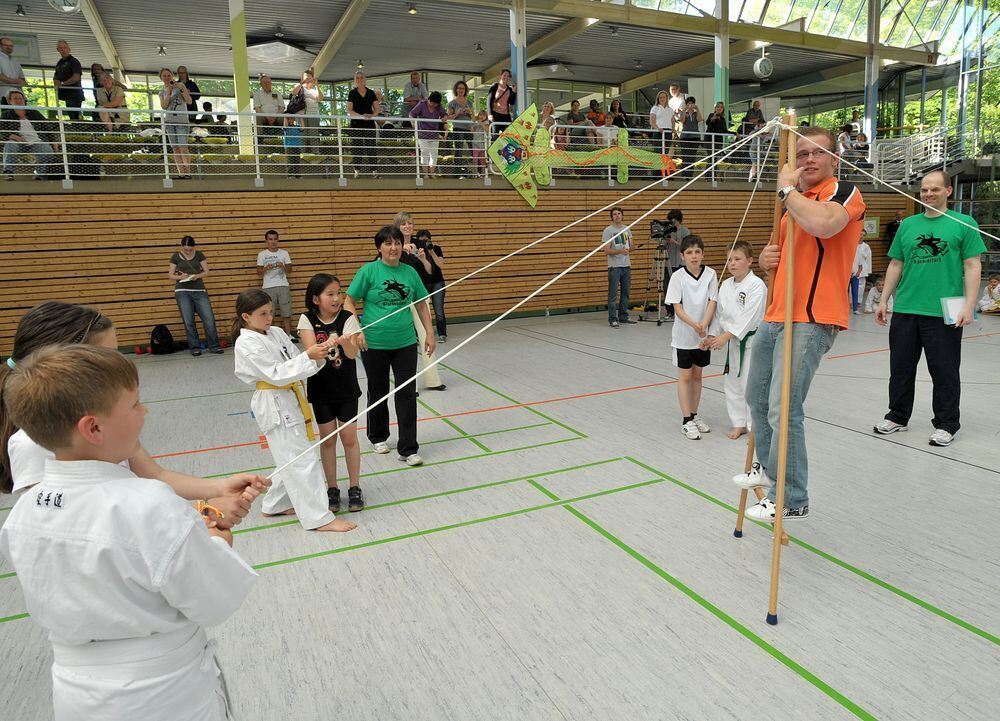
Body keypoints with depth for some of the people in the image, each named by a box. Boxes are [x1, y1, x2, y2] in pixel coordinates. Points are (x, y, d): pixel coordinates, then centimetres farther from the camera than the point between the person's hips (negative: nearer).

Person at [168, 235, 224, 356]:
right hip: (182, 291, -1)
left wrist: (197, 276, -14)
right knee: (188, 321, -1)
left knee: (209, 319, -6)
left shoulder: (199, 255, 5)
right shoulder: (176, 257, 3)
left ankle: (214, 346, 3)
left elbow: (206, 271, 6)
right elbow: (170, 275, 6)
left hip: (199, 291, 1)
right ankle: (195, 348, 9)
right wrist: (180, 277, -15)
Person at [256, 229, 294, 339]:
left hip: (283, 286, 1)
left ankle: (288, 335, 12)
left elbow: (289, 269, 5)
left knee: (286, 312, 4)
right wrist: (265, 268, -16)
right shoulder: (262, 254, 4)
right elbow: (259, 272, 4)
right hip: (268, 287, -1)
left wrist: (282, 266, -15)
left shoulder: (284, 253, 6)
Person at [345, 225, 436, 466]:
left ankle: (408, 449, 7)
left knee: (407, 394, 0)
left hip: (405, 343, 2)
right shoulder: (369, 270, -8)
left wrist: (430, 333, 6)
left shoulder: (410, 272, 2)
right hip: (374, 344, -2)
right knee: (378, 392, 15)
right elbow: (349, 302, -5)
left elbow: (421, 305, 10)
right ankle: (378, 438, 36)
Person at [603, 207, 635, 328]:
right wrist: (620, 251, -28)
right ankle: (612, 319, -1)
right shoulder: (608, 230, -7)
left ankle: (623, 316, 21)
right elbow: (607, 251, -13)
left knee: (625, 292, 11)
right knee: (613, 294, -4)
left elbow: (630, 247, 17)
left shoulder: (626, 229, 12)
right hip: (614, 266, -6)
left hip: (626, 265, 6)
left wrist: (629, 247, -7)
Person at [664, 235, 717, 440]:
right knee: (685, 376, 4)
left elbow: (712, 302, -8)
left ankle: (694, 415, 26)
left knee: (697, 375, 13)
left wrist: (704, 325, -23)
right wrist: (694, 325, -28)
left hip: (703, 334, 3)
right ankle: (687, 420, 10)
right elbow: (677, 307, -13)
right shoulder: (678, 277, -10)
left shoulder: (710, 274, -4)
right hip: (683, 335, -2)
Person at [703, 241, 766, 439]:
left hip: (752, 341, -7)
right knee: (732, 384, 14)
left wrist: (725, 336, -24)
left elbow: (749, 317, -21)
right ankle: (739, 423, 28)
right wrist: (712, 335, 2)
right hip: (733, 342, 7)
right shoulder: (725, 285, 7)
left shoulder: (756, 285, -15)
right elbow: (720, 313, 12)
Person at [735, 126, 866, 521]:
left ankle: (792, 499, 4)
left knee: (784, 408, -12)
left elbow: (822, 224, -31)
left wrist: (786, 187, -15)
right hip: (775, 316, 9)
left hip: (810, 321, -9)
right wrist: (767, 258, 6)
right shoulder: (795, 202, 20)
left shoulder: (844, 192, -6)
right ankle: (767, 466, 40)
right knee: (757, 397, 18)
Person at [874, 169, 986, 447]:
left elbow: (972, 267, -3)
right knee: (901, 367, 11)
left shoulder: (964, 224, 1)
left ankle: (946, 424, 17)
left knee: (945, 372, 4)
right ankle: (897, 416, 25)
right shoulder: (907, 225, 11)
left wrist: (969, 305, -12)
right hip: (905, 310, 4)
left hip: (944, 314, -4)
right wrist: (884, 300, 10)